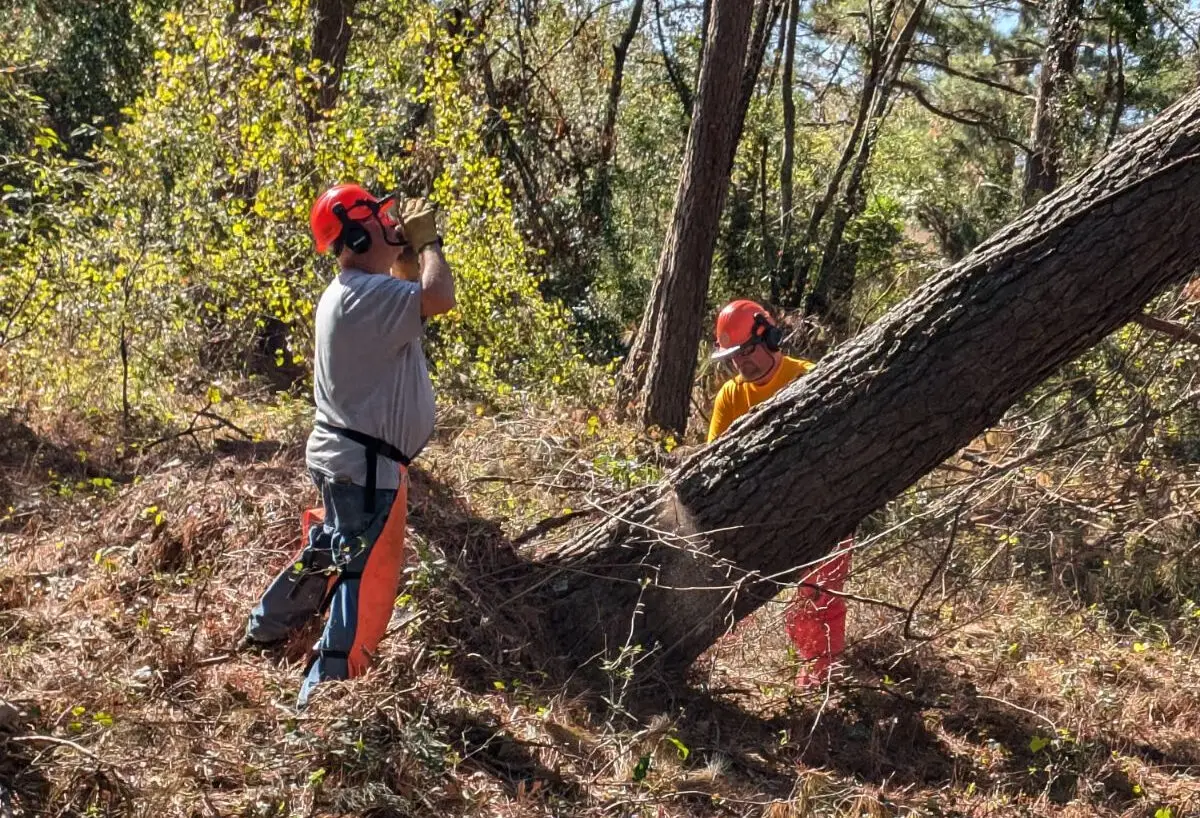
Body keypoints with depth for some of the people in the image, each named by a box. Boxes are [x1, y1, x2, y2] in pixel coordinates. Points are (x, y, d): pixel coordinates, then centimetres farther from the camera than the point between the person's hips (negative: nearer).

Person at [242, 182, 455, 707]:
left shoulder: (351, 291, 11)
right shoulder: (366, 293, -22)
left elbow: (408, 295, 26)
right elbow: (438, 298, -35)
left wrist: (410, 248, 8)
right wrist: (428, 242, -17)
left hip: (346, 455, 10)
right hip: (366, 462, -10)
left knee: (330, 550, 28)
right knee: (368, 573, -6)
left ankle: (267, 626, 43)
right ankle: (326, 691, -5)